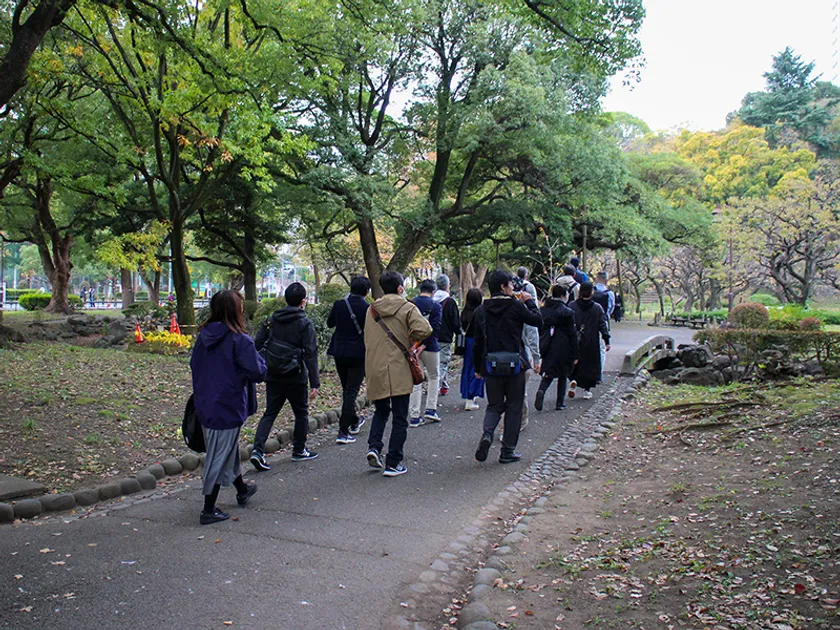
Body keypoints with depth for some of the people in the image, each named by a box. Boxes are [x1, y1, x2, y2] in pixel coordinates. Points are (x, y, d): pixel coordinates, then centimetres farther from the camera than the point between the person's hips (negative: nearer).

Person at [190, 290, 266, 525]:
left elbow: (194, 365, 12)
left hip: (205, 406, 7)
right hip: (228, 408, -7)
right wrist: (259, 358, 1)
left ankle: (242, 490, 44)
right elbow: (257, 372, -18)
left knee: (229, 449, 24)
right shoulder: (240, 340, -20)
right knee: (219, 456, 3)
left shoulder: (204, 336, 2)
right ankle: (209, 510, 12)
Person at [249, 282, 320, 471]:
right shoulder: (305, 324, -9)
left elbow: (257, 344, 4)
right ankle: (299, 450, 24)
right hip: (295, 377, -4)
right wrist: (315, 383, -12)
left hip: (273, 376, 4)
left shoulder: (272, 320, 5)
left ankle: (258, 450, -5)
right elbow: (310, 354, -13)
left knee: (270, 413, 10)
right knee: (301, 413, 14)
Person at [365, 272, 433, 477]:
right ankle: (393, 464, 6)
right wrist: (410, 340, -4)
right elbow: (424, 329, -22)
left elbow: (367, 340, 15)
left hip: (375, 370, 5)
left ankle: (374, 446, 2)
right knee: (400, 418, 4)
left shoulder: (371, 310, 10)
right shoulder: (407, 308, -6)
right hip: (399, 371, -4)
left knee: (381, 411, 22)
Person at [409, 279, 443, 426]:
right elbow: (435, 327, -13)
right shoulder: (436, 306, -3)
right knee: (434, 377, 18)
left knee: (415, 381, 6)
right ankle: (430, 409, 12)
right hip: (430, 347, -2)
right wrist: (424, 344, -14)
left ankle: (415, 416, 4)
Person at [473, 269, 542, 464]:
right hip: (514, 365, -3)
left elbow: (478, 341, 5)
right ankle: (507, 451, 11)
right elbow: (537, 320, 0)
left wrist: (478, 367, 13)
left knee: (494, 405, 15)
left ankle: (487, 434, -14)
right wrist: (529, 302, 13)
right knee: (513, 407, 9)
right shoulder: (515, 306, -9)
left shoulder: (481, 310, 3)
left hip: (491, 366, 3)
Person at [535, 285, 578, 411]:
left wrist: (541, 347, 16)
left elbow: (539, 330, 8)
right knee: (562, 375, 12)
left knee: (548, 373, 11)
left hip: (548, 348, 4)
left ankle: (541, 391, -19)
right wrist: (575, 355, -5)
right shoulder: (567, 312, -11)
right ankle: (560, 403, 15)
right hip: (563, 348, -4)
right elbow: (572, 335, -10)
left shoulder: (543, 310, 4)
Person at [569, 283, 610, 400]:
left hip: (575, 341, 1)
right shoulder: (597, 308, -4)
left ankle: (574, 380, -10)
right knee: (590, 364, 11)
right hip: (592, 343, -1)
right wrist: (607, 341, 2)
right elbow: (603, 325, -3)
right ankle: (587, 390, 12)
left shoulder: (572, 306, -4)